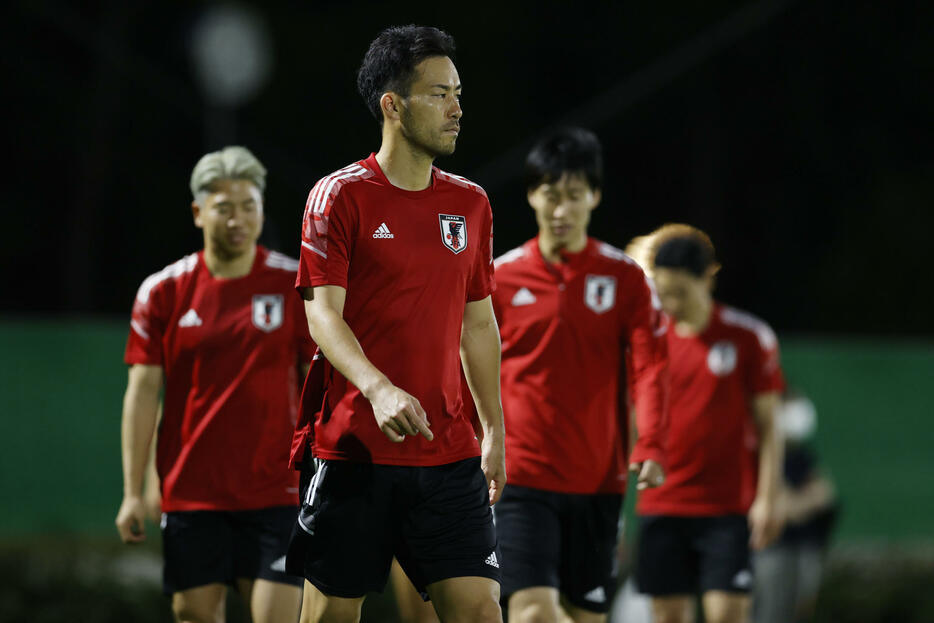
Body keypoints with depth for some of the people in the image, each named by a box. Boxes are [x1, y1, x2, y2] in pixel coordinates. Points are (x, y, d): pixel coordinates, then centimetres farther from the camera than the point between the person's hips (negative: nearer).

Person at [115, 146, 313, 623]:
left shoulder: (296, 287, 1)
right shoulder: (163, 292, 3)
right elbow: (142, 391, 4)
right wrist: (133, 491, -1)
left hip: (275, 490, -1)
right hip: (190, 491, 1)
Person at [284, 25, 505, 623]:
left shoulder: (470, 204, 12)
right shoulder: (340, 195, -4)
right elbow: (323, 315, -12)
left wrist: (493, 429, 16)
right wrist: (379, 389, -29)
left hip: (449, 455, 4)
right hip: (352, 451, -4)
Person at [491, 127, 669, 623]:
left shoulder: (624, 278, 3)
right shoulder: (502, 279, 3)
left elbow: (650, 367, -2)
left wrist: (650, 447, -17)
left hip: (597, 481, 1)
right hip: (521, 478, -1)